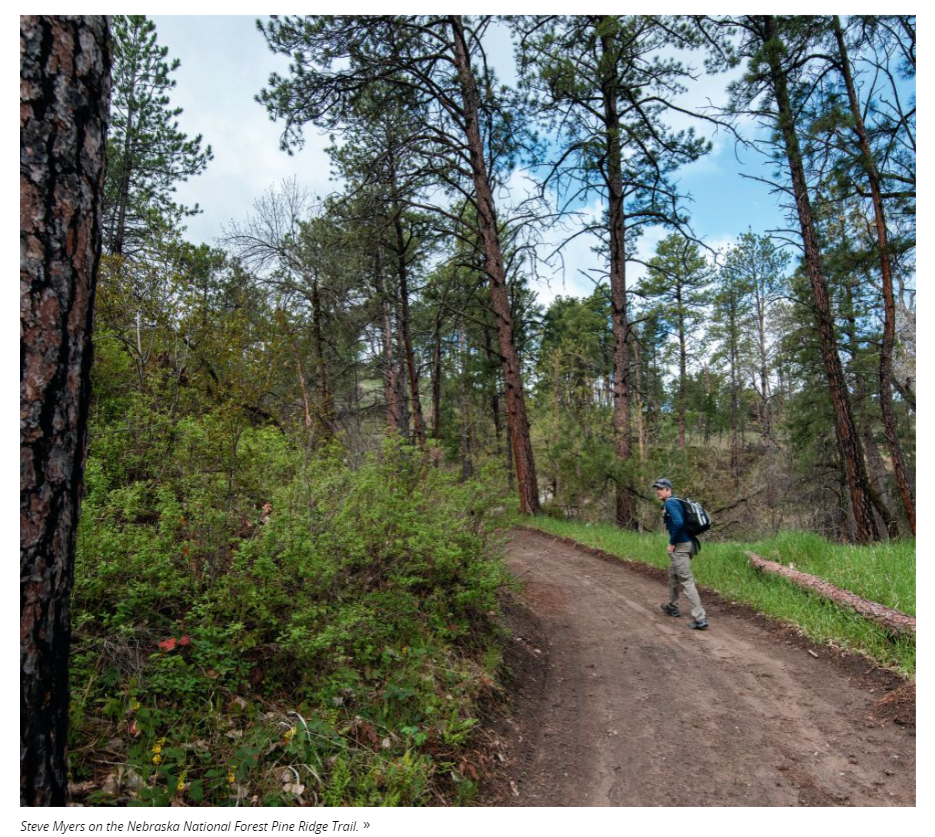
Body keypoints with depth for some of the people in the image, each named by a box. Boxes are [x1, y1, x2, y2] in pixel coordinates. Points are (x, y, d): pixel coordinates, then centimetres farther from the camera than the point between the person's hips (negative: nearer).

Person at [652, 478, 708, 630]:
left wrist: (671, 543, -17)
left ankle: (700, 618, -13)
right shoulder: (675, 502, 16)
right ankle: (672, 607, 38)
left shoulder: (669, 503, -13)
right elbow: (682, 522, 21)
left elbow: (678, 523, -28)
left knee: (686, 581, -10)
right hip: (686, 543, 10)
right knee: (673, 575, 24)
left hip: (680, 546, -10)